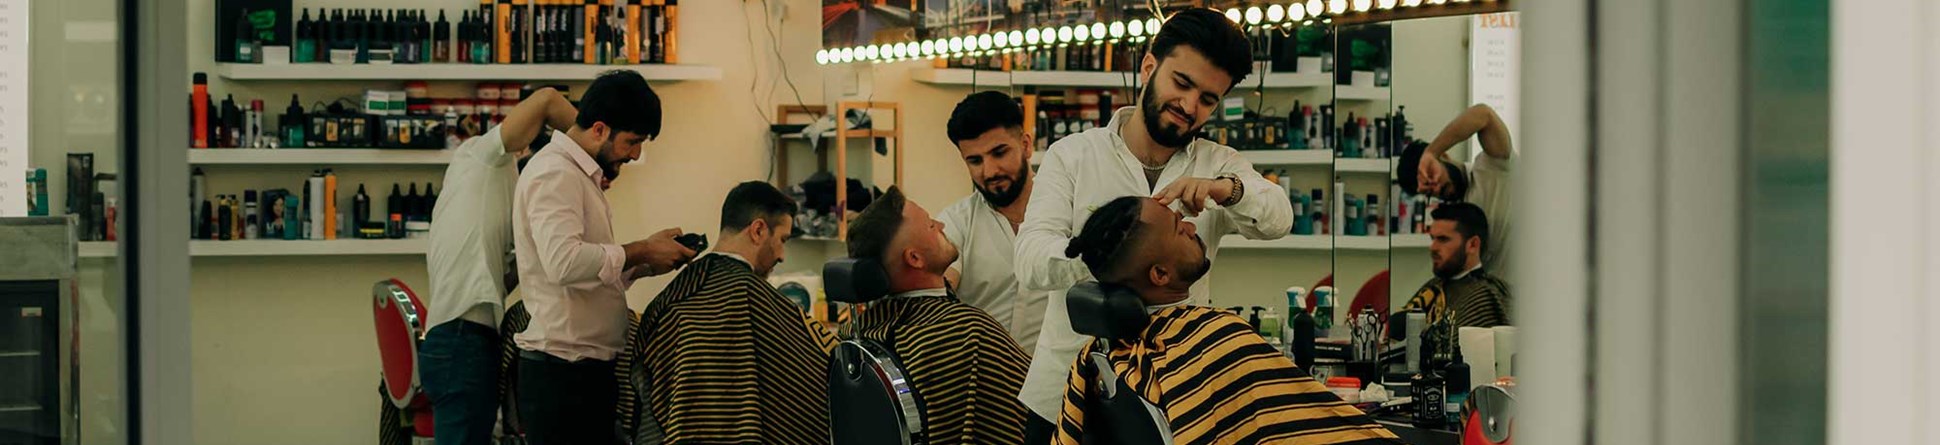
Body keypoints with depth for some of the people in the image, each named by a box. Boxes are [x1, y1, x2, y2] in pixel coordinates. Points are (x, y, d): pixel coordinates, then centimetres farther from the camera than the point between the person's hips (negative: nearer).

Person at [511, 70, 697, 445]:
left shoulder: (580, 174, 20)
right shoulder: (554, 173, -13)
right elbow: (564, 262, -29)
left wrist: (640, 266, 7)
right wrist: (640, 252, -18)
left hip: (590, 370, 10)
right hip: (563, 370, -10)